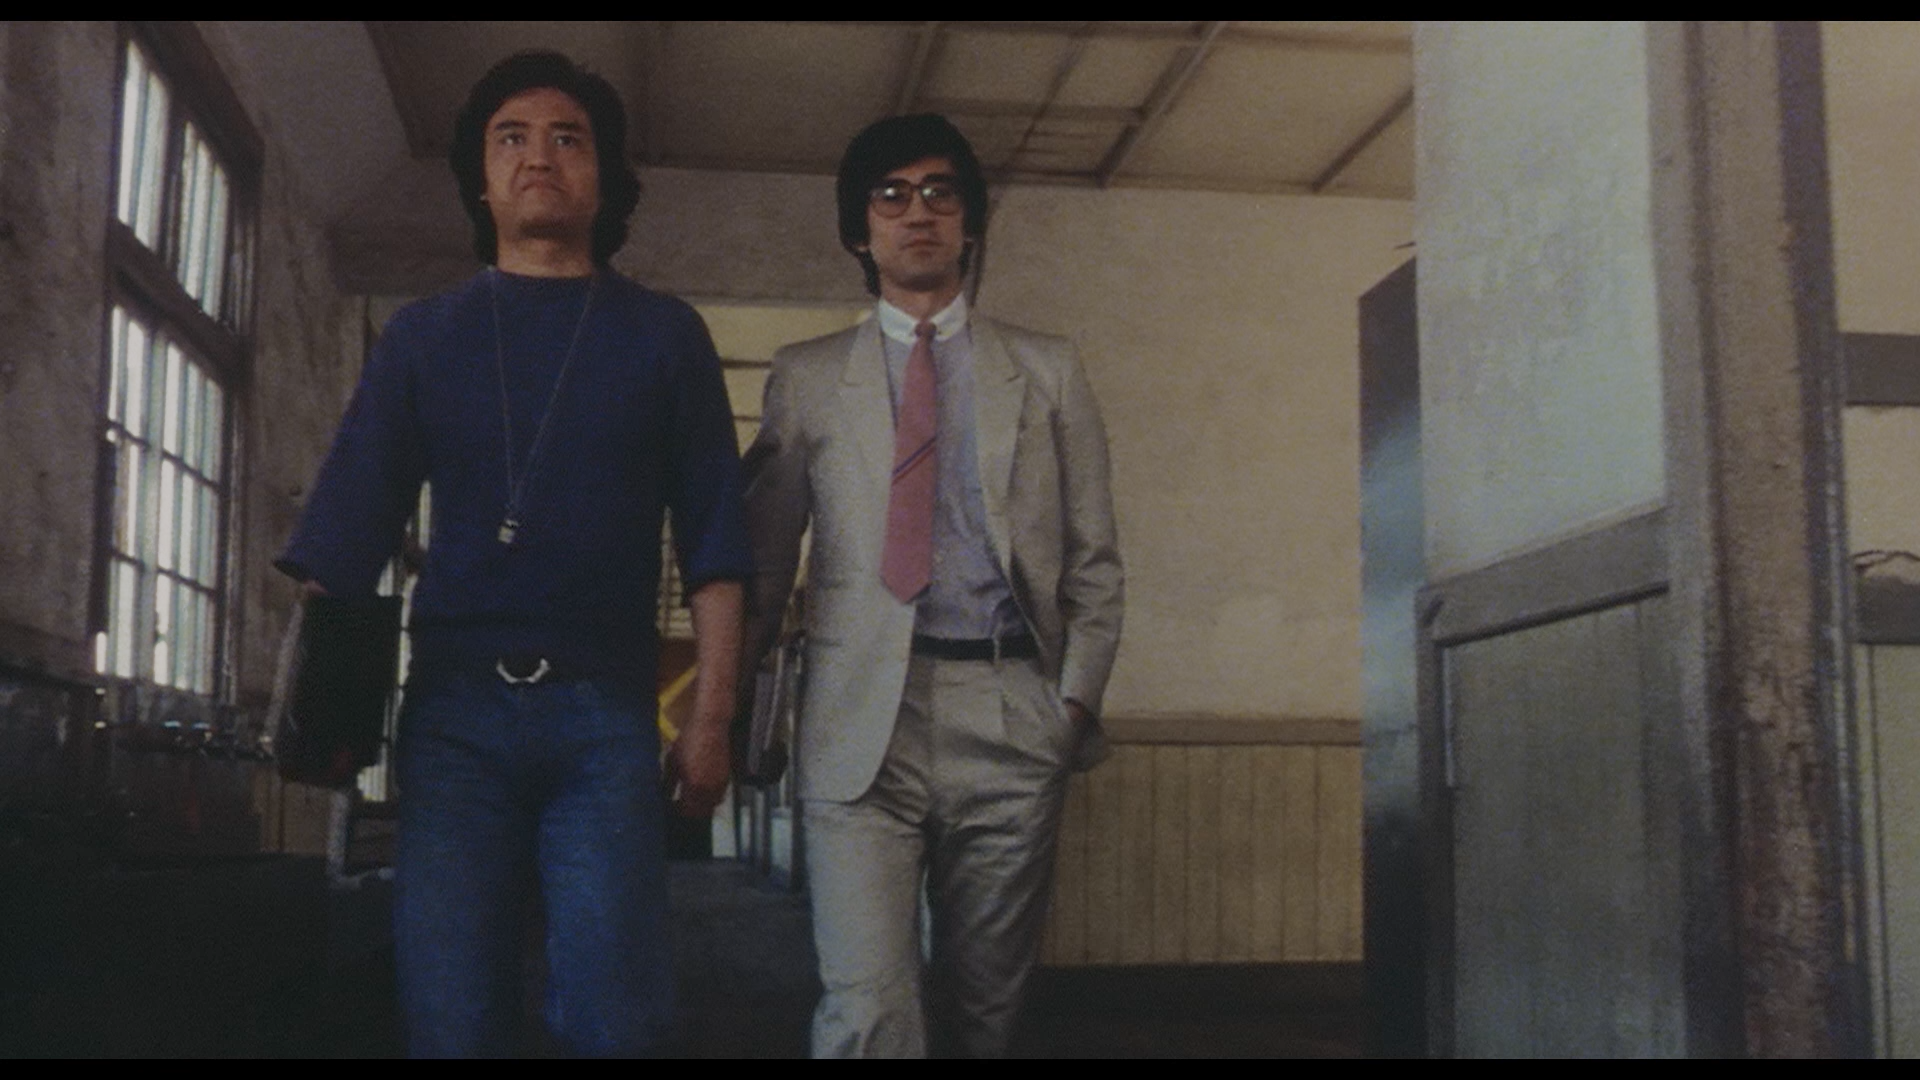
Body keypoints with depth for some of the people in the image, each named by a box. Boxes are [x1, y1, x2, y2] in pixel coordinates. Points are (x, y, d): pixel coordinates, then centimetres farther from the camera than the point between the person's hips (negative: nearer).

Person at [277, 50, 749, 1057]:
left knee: (613, 1017, -5)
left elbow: (711, 539, 4)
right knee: (451, 1019, 3)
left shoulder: (664, 334, 10)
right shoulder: (422, 335, 12)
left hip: (604, 715, -1)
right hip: (453, 713, 1)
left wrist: (711, 717, -4)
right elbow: (346, 534, 6)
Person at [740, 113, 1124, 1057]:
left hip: (1010, 719, 1)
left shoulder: (1047, 372, 14)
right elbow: (763, 557, 12)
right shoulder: (806, 378, 13)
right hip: (863, 720, -1)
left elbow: (1095, 563, 13)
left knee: (985, 1011, 7)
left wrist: (1076, 699, 1)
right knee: (868, 1011, -12)